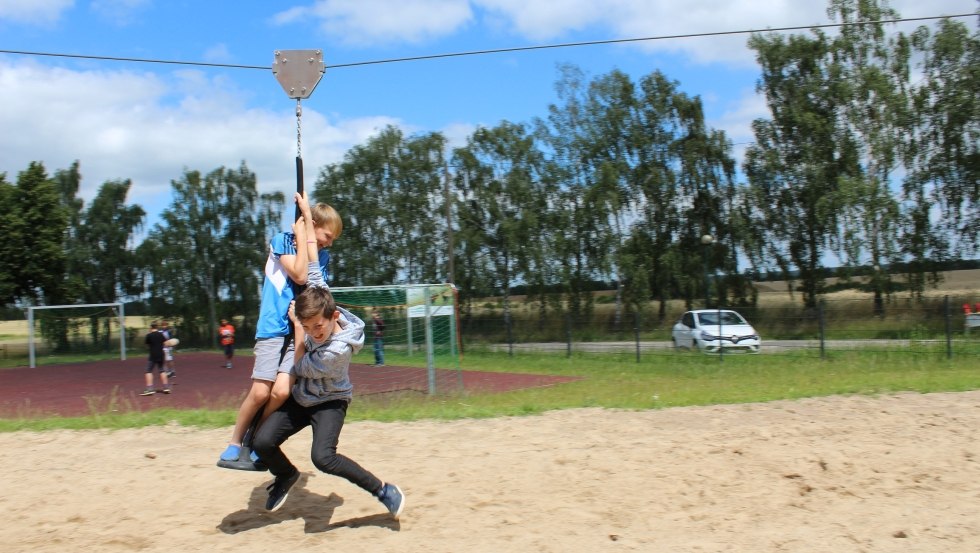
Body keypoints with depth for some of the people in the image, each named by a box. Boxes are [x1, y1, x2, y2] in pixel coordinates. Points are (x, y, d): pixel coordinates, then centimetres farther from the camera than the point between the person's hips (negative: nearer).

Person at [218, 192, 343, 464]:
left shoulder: (323, 256, 13)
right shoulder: (282, 240, -1)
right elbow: (300, 275, -14)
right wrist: (302, 235, -10)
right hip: (274, 328, -3)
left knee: (281, 391, -14)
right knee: (260, 392, -11)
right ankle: (235, 441, 11)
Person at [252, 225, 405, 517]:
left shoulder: (338, 349, -34)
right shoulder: (319, 308, -17)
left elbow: (300, 367, -18)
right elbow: (311, 269, -7)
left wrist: (297, 325, -14)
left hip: (329, 402, -6)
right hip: (301, 397, 6)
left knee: (323, 456, -29)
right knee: (262, 442, -10)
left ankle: (383, 490, -11)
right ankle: (287, 475, 24)